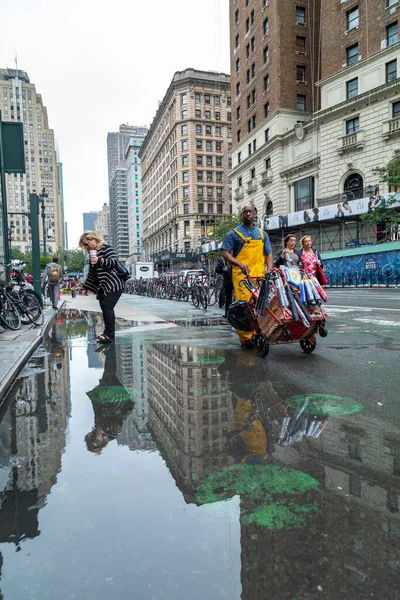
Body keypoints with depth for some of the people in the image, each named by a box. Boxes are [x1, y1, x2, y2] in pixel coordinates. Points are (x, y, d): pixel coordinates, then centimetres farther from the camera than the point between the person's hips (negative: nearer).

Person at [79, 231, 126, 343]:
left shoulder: (105, 248, -7)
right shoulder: (93, 253, 19)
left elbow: (115, 261, -20)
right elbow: (92, 273, 26)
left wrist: (99, 260, -31)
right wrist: (85, 286, 28)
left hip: (114, 284, -9)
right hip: (103, 286, 9)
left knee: (107, 307, -15)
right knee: (105, 308, 5)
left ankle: (109, 335, -13)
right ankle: (108, 334, 11)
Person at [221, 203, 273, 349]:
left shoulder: (262, 234, 20)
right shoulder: (234, 233, 7)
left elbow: (268, 254, 20)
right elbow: (225, 254, 0)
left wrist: (270, 270, 1)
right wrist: (240, 264, -15)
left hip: (259, 275, 4)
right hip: (241, 275, -4)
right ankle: (245, 337, -4)